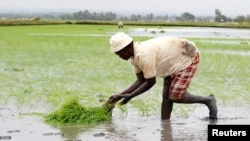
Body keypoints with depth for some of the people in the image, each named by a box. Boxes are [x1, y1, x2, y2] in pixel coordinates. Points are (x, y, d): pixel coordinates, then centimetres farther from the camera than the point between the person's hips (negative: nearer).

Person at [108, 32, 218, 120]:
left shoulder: (144, 55, -32)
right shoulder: (134, 56, -3)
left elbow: (150, 82, -24)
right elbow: (140, 81, 2)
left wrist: (130, 96, -17)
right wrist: (120, 95, -5)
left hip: (189, 57, -9)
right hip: (176, 60, 10)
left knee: (176, 97, -12)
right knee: (166, 95, 3)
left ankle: (208, 100, 4)